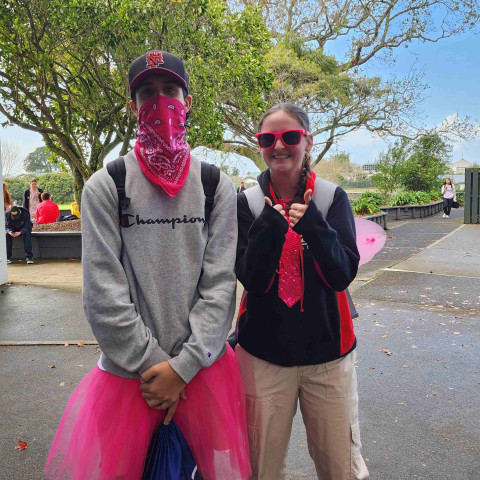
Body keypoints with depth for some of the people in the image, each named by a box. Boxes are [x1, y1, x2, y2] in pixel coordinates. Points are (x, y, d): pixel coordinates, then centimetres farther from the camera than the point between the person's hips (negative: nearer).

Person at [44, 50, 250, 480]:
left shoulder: (217, 186, 1)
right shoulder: (105, 186, -3)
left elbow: (220, 285, -5)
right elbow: (103, 294, -7)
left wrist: (183, 365, -10)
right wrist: (152, 363, -8)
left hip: (205, 364, 1)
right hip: (129, 368, 0)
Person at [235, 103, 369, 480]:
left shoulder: (332, 197, -1)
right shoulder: (248, 201, -2)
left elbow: (343, 275, -9)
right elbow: (251, 280, -10)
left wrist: (312, 223, -23)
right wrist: (271, 223, -23)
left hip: (328, 350, 1)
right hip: (263, 353, 0)